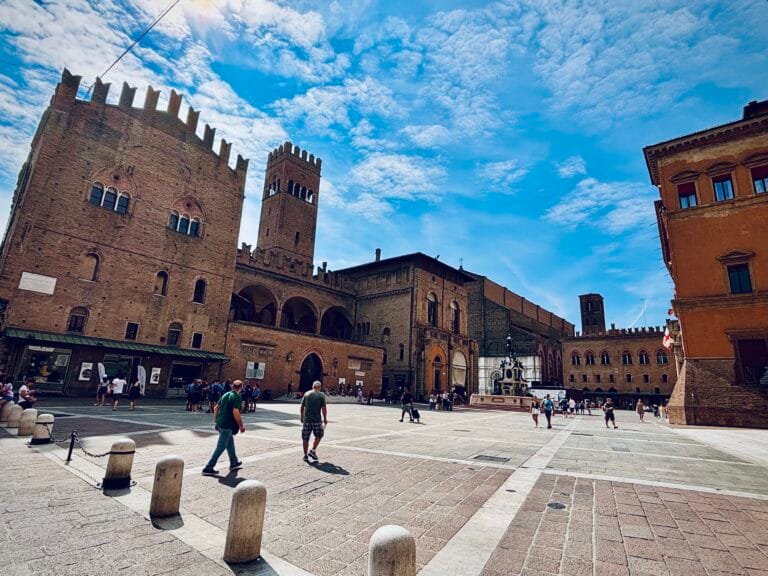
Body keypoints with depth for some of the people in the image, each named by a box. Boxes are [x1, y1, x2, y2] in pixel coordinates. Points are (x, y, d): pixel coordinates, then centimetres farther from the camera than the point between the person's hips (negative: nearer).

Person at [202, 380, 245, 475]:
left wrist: (215, 421, 21)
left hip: (220, 423, 9)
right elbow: (235, 412, -22)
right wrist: (241, 425, -13)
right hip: (228, 425, -9)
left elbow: (216, 408, 13)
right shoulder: (237, 397, -14)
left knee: (230, 443, 22)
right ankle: (208, 468, 3)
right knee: (220, 447, 1)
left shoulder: (225, 395, 10)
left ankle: (234, 463, 35)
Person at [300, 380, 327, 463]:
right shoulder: (321, 395, -4)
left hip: (306, 420, 3)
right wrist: (325, 419, 3)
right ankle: (313, 451, 13)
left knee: (305, 438, 11)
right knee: (319, 435, 19)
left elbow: (302, 407, 9)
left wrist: (302, 417, 21)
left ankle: (305, 455, 15)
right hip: (317, 420, -2)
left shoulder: (306, 394, 6)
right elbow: (324, 409, -7)